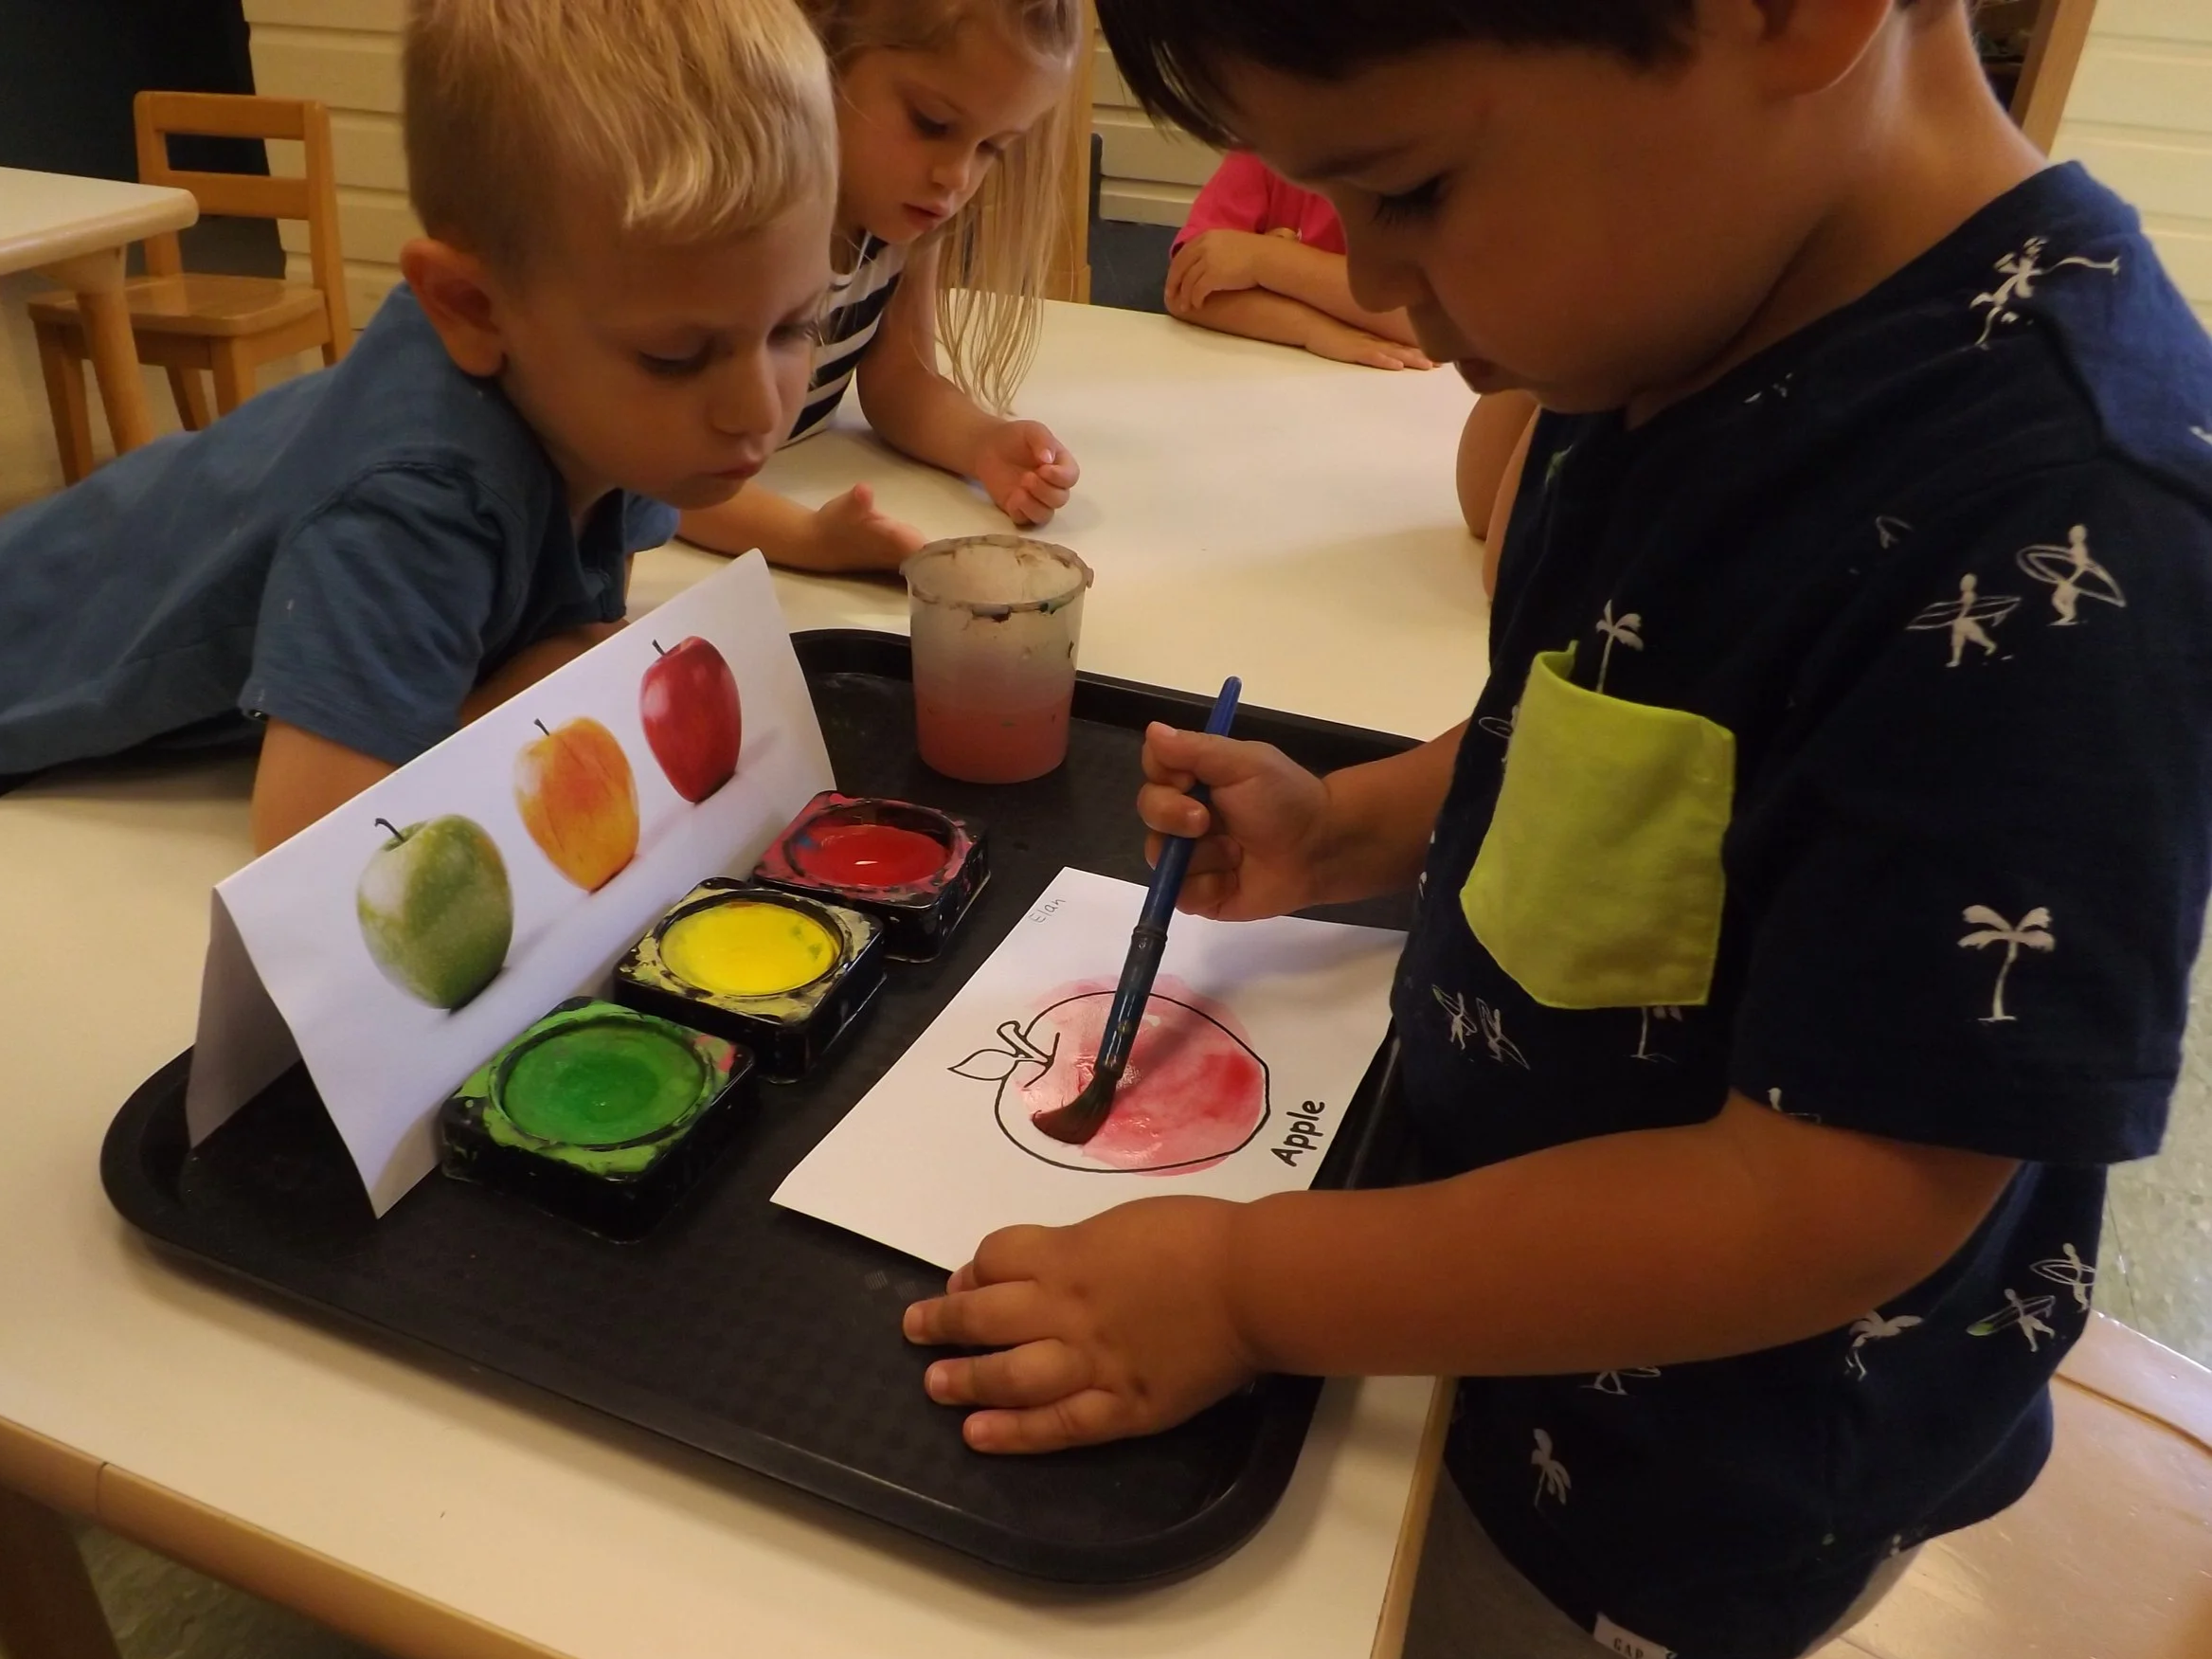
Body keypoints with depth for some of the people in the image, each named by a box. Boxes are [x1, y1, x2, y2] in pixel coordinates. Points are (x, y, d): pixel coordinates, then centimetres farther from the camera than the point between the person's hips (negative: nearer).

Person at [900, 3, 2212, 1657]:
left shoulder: (2056, 541, -33)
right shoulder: (1683, 323, -7)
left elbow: (1841, 1191, -29)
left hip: (1697, 1488, -6)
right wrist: (1343, 834, -5)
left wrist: (1251, 1283, -24)